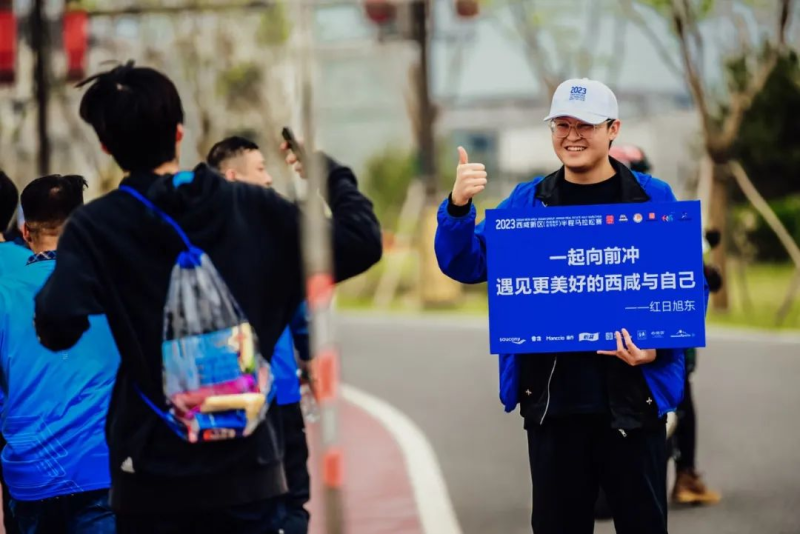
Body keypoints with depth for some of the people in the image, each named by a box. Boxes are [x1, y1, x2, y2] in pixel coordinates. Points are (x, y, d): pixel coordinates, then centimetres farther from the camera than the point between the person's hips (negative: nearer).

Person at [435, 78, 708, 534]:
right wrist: (458, 207, -17)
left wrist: (658, 348, -17)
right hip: (552, 400, 2)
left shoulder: (653, 199, 0)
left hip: (633, 397, -2)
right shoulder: (527, 202, 7)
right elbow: (467, 265, 2)